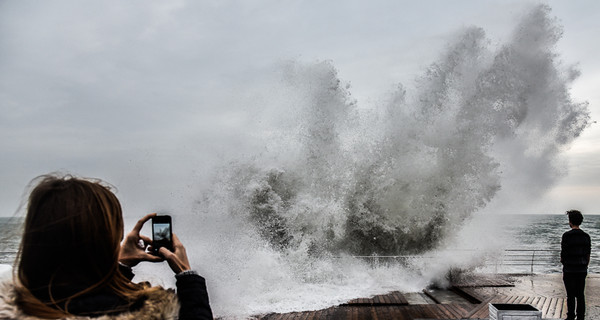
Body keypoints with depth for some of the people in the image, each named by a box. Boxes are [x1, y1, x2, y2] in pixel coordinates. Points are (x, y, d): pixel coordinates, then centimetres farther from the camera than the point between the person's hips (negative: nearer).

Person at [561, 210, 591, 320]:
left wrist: (562, 261, 8)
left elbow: (563, 253, -11)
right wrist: (585, 267, 18)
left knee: (570, 295, 1)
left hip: (569, 270, -5)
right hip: (582, 270, 5)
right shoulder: (586, 236, 4)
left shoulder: (567, 235, -13)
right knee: (580, 295, 10)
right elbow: (588, 255, 8)